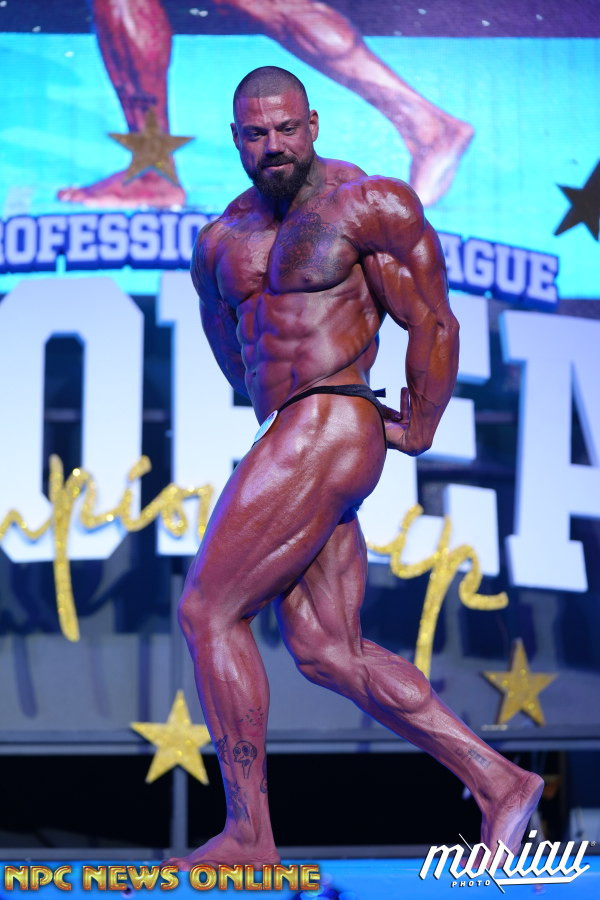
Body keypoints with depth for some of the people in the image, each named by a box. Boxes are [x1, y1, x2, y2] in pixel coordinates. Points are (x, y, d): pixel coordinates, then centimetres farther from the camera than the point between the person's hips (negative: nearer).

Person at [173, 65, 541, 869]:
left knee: (207, 612, -10)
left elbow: (434, 324, -2)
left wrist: (419, 432, 6)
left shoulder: (370, 204, -6)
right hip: (287, 437, 8)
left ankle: (249, 839, -4)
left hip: (329, 431, -8)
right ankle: (500, 783, 10)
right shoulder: (222, 241, 15)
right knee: (326, 652, 5)